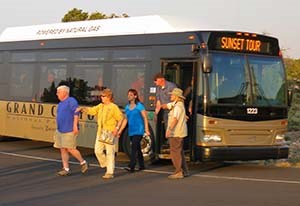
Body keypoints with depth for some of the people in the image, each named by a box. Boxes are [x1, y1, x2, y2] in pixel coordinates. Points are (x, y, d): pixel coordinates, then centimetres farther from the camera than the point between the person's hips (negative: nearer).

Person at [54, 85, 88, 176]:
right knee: (63, 150, 5)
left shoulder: (71, 101, -9)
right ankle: (66, 169, 9)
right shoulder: (60, 103, 18)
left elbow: (76, 113, -17)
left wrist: (75, 125, -25)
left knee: (70, 149, -9)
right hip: (60, 130, 9)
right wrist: (58, 130, 23)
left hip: (69, 131, -9)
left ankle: (83, 163, 10)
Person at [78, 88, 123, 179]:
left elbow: (120, 118, -6)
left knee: (110, 152, -3)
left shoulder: (114, 107, -6)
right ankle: (105, 164, 28)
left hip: (110, 133, -7)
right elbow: (91, 110, 7)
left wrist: (117, 128, -15)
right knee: (98, 151, 5)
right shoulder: (100, 106, 13)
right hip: (100, 132, 7)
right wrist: (82, 109, -9)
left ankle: (110, 172, 1)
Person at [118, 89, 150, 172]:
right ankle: (141, 165, 23)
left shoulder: (139, 106, -5)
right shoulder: (127, 107, 12)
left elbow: (145, 118, -6)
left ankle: (131, 166, -20)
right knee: (137, 148, 13)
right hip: (131, 131, 6)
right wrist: (120, 130, 14)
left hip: (138, 130, -6)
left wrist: (146, 129, -14)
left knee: (134, 147, -15)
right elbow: (125, 120, 17)